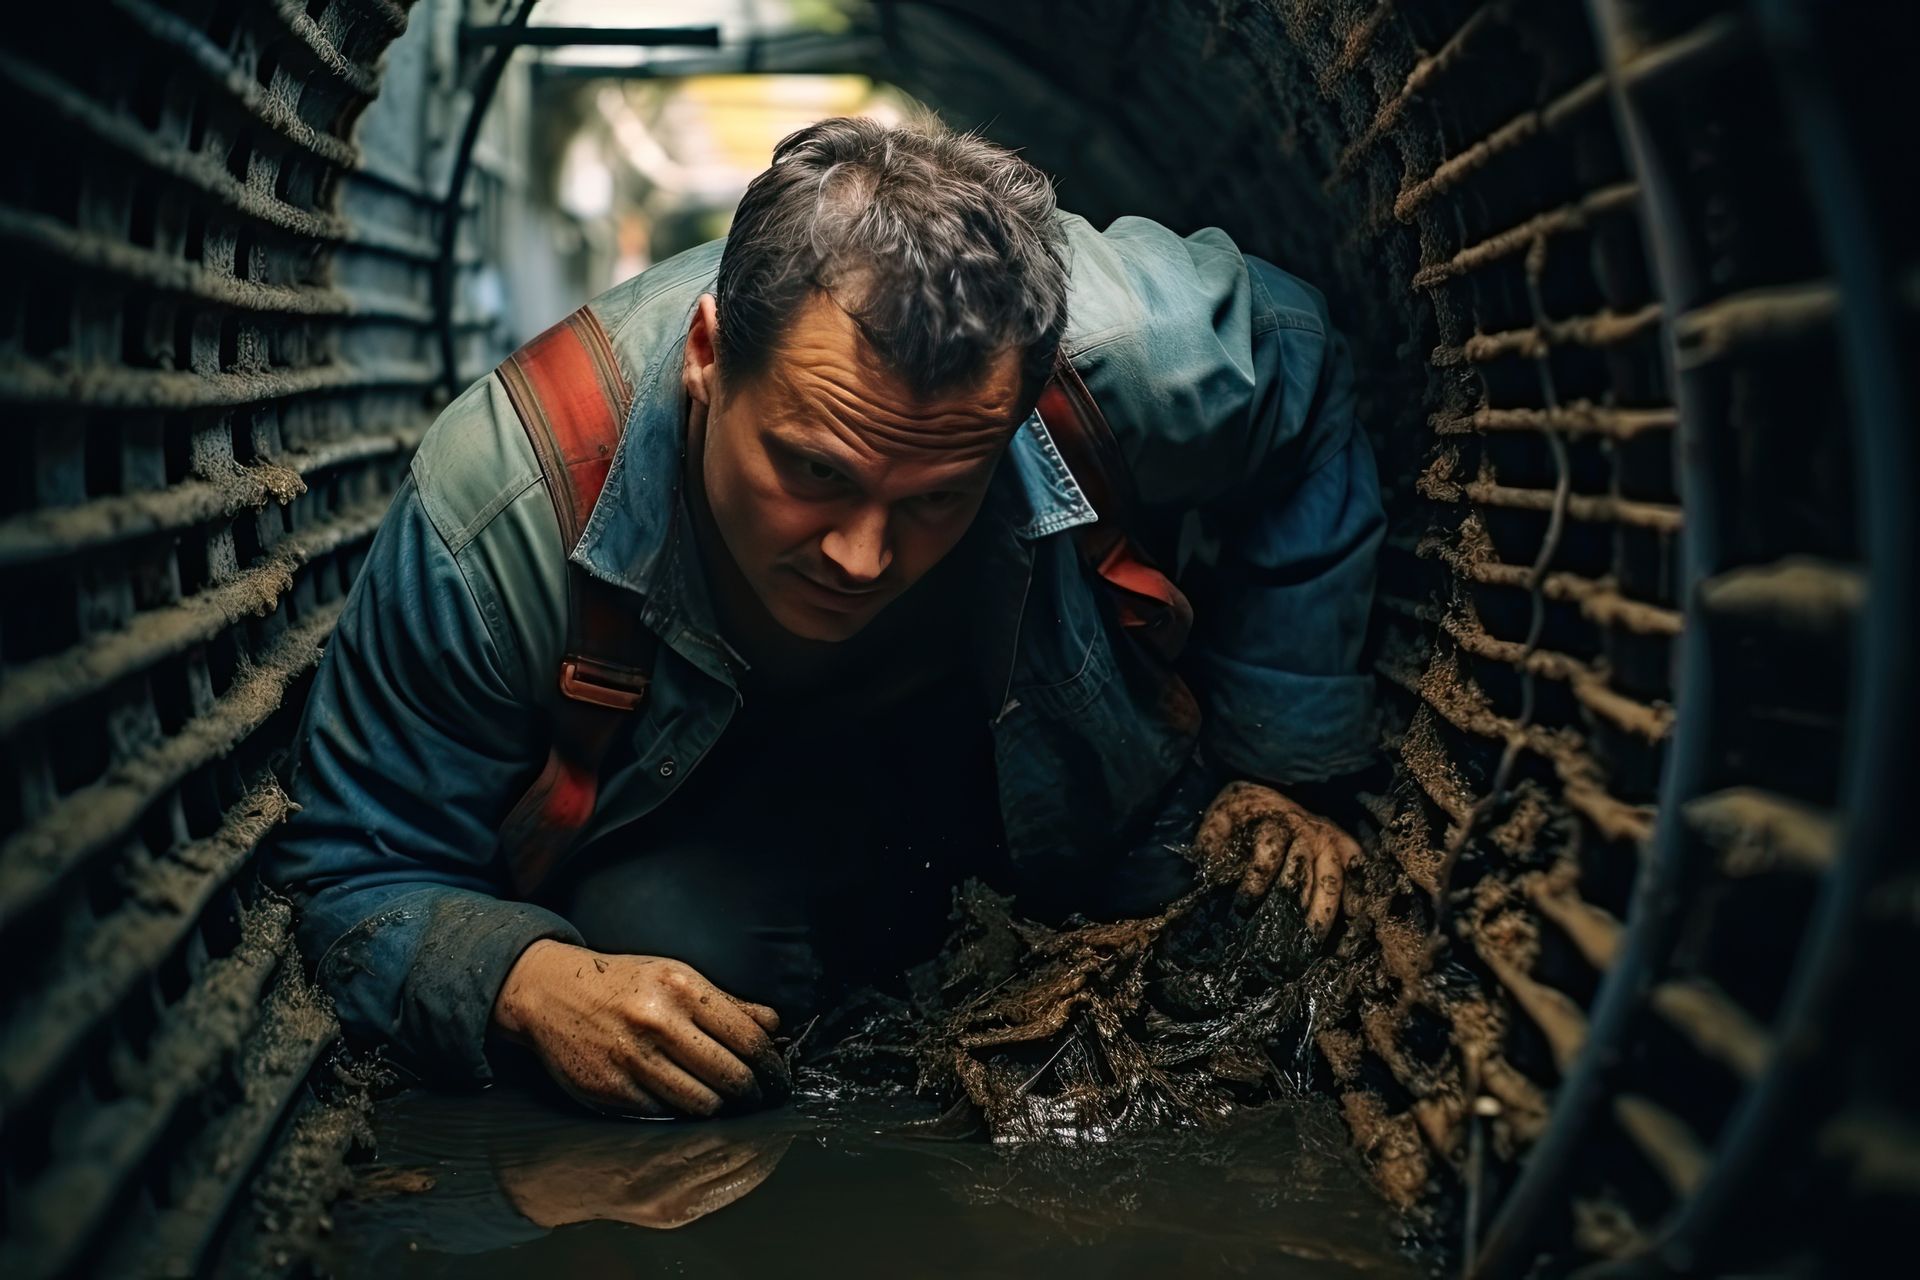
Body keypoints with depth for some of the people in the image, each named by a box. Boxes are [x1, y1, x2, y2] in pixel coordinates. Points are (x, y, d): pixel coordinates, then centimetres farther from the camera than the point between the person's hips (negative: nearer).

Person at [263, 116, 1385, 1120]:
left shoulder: (1125, 354, -36)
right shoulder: (496, 511, -38)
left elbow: (1296, 361, -9)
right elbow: (358, 871, -23)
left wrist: (1278, 763, -8)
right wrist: (532, 981, -47)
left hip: (1040, 746, 4)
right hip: (724, 784, -3)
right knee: (664, 933, -32)